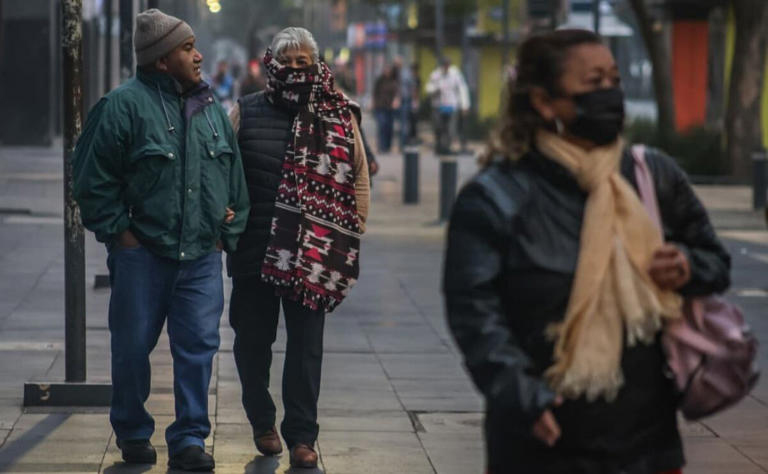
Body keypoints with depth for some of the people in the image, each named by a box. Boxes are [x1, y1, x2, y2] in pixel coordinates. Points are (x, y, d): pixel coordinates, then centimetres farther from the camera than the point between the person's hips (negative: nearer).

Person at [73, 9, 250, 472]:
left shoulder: (211, 107, 10)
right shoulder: (126, 104, -8)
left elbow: (234, 173, 18)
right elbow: (93, 176, -6)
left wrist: (228, 232, 12)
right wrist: (117, 230, -8)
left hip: (202, 256, 4)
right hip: (142, 254, -4)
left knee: (198, 346, 1)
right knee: (133, 346, 6)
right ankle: (133, 432, 24)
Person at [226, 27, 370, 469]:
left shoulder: (340, 117, 3)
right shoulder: (246, 113, 4)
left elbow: (359, 179, 7)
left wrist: (350, 235, 3)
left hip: (314, 256, -1)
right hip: (253, 251, 1)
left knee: (306, 346, 3)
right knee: (253, 340, 10)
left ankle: (302, 434, 10)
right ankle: (262, 421, 28)